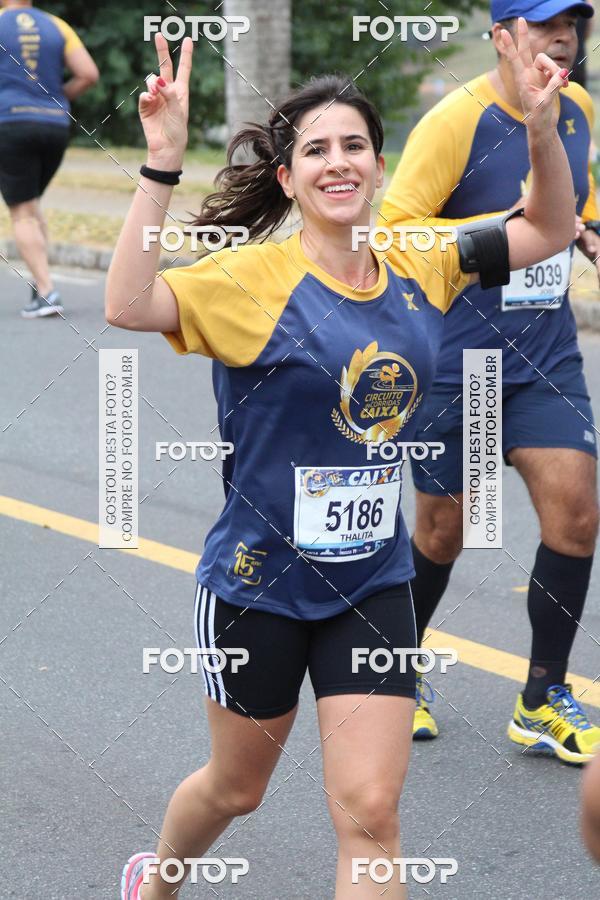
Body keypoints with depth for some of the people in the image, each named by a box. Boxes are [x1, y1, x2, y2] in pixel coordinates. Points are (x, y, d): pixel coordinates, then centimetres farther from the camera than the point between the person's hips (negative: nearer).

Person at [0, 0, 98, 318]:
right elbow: (89, 74, 1)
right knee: (31, 204, 21)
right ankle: (40, 283, 13)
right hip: (55, 125, 4)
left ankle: (46, 291, -13)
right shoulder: (56, 26, 9)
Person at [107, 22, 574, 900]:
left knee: (371, 810, -5)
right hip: (257, 583, -3)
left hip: (372, 587, 3)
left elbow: (548, 231, 9)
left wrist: (543, 127, -9)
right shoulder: (254, 277, -18)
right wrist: (162, 166, -42)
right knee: (236, 788, 20)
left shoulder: (417, 273, -1)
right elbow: (129, 307, -35)